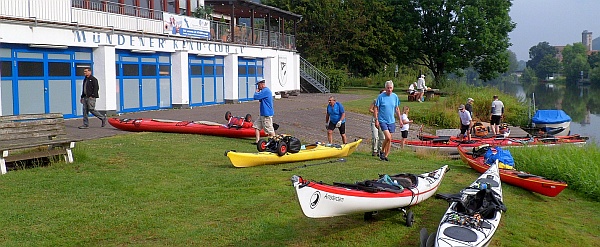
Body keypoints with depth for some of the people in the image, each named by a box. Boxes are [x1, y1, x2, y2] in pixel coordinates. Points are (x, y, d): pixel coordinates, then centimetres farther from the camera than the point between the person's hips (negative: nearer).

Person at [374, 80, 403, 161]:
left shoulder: (395, 96, 4)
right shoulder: (381, 96, -8)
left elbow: (397, 109, 14)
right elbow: (376, 109, -4)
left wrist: (400, 120, 12)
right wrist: (376, 120, -10)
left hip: (391, 121, 4)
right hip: (383, 120, -4)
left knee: (390, 140, 7)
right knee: (388, 137, -17)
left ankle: (386, 155, 20)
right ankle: (382, 151, 5)